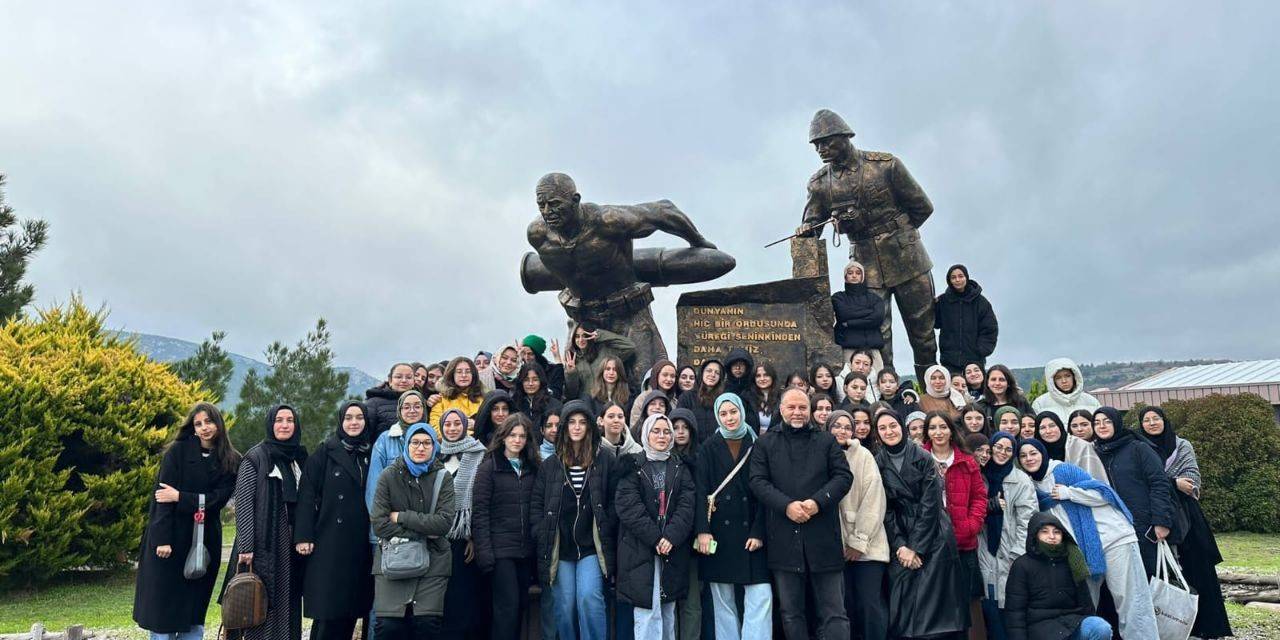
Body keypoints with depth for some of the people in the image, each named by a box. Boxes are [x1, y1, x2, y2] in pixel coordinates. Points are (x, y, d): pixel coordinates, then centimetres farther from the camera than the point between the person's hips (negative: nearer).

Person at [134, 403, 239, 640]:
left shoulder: (231, 461, 3)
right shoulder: (178, 451, -4)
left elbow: (219, 499, -6)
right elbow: (163, 495, -11)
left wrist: (181, 497, -16)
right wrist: (163, 539, -17)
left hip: (205, 540, 3)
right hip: (170, 536, -2)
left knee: (194, 608, 7)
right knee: (163, 604, 2)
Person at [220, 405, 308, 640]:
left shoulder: (299, 458, 11)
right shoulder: (254, 458, -4)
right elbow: (242, 505, -8)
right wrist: (245, 548, -14)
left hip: (291, 547, 5)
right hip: (263, 546, -5)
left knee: (289, 609, 8)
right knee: (262, 611, -2)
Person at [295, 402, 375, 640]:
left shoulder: (371, 454, 10)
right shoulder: (324, 454, 1)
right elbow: (307, 496, -4)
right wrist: (303, 536, -11)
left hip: (361, 545, 3)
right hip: (329, 544, -3)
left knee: (350, 610, 5)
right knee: (327, 614, -4)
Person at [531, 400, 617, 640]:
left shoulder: (605, 460, 1)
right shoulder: (550, 464, 7)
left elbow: (614, 501, 1)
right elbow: (536, 505, 8)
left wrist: (606, 534, -5)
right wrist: (543, 538, 0)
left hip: (592, 546, -2)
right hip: (560, 548, 2)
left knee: (589, 598, -16)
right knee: (564, 606, 5)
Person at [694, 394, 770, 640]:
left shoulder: (756, 446, 7)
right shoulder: (709, 448, 4)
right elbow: (701, 491, -2)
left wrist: (758, 532, -6)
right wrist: (702, 530, -12)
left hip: (750, 531, 1)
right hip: (718, 531, 0)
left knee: (761, 596, -8)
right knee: (722, 599, 5)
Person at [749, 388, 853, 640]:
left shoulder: (827, 441, 11)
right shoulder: (766, 445, 10)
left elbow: (844, 476, 2)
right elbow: (758, 481, 0)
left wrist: (818, 502, -14)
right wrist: (787, 505, -15)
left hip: (823, 536, 0)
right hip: (784, 539, 1)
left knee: (833, 611, 3)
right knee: (791, 612, 9)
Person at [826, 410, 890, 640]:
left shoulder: (863, 455, -2)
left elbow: (873, 500, -7)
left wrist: (859, 541, -10)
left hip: (866, 546, -2)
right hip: (838, 547, 2)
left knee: (870, 605, -5)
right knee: (848, 604, 3)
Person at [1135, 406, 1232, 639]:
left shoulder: (1182, 446, 9)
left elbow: (1192, 477, -2)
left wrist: (1162, 482, -16)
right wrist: (1174, 483, -15)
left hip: (1185, 513, 1)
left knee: (1197, 565, -1)